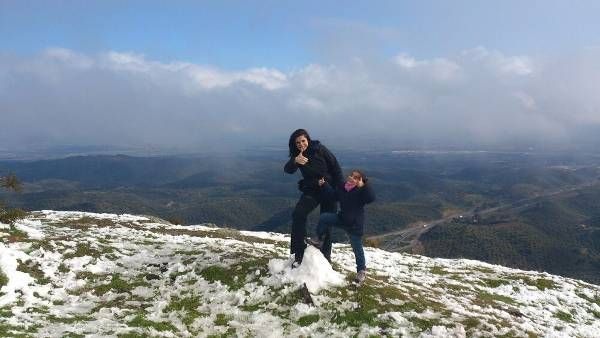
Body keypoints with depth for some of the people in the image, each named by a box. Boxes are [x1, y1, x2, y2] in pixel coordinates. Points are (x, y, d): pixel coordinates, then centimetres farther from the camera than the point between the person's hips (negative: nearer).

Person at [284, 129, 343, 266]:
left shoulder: (319, 149, -11)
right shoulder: (296, 155, -4)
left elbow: (335, 167, -7)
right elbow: (287, 170, -22)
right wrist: (295, 161, -44)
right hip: (311, 190, 1)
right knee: (298, 214, -24)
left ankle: (325, 257, 22)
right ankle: (298, 253, -18)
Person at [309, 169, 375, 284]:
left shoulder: (361, 190, -20)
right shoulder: (342, 187, -3)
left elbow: (371, 198, -36)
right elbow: (333, 193, 11)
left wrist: (364, 186, -43)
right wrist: (324, 185, 0)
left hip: (355, 224, -5)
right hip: (342, 218, 5)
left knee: (357, 248, 4)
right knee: (324, 217, -7)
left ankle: (362, 271, 25)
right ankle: (319, 240, 12)